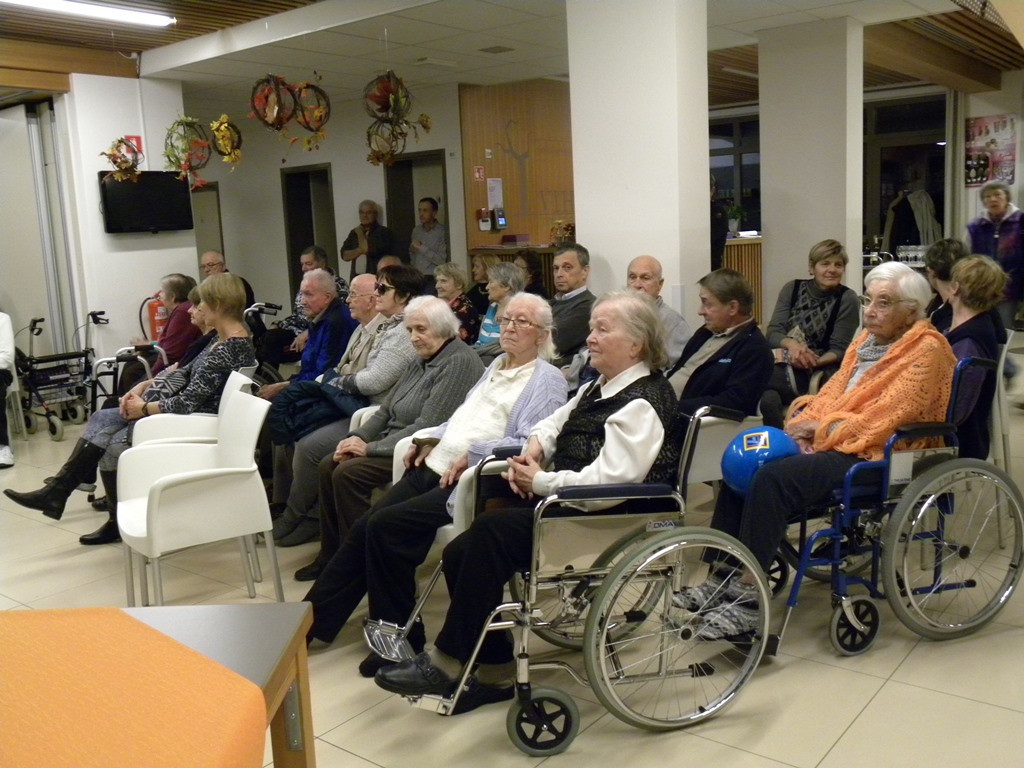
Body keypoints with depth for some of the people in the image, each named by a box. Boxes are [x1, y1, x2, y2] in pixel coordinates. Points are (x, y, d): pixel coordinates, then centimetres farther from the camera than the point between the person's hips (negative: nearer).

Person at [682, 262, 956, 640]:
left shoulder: (926, 349, -7)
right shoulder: (867, 337, 19)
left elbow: (887, 415, -17)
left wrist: (822, 428, -14)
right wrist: (806, 420, -5)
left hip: (870, 455, -9)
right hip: (827, 441, 9)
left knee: (773, 477, -29)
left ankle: (747, 596, -25)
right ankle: (719, 581, -6)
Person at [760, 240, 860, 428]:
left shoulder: (847, 299, 1)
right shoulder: (792, 289, 11)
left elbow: (838, 349, -2)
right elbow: (773, 331, 3)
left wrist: (814, 362, -22)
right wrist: (791, 344, -18)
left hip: (817, 372, -3)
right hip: (783, 363, 3)